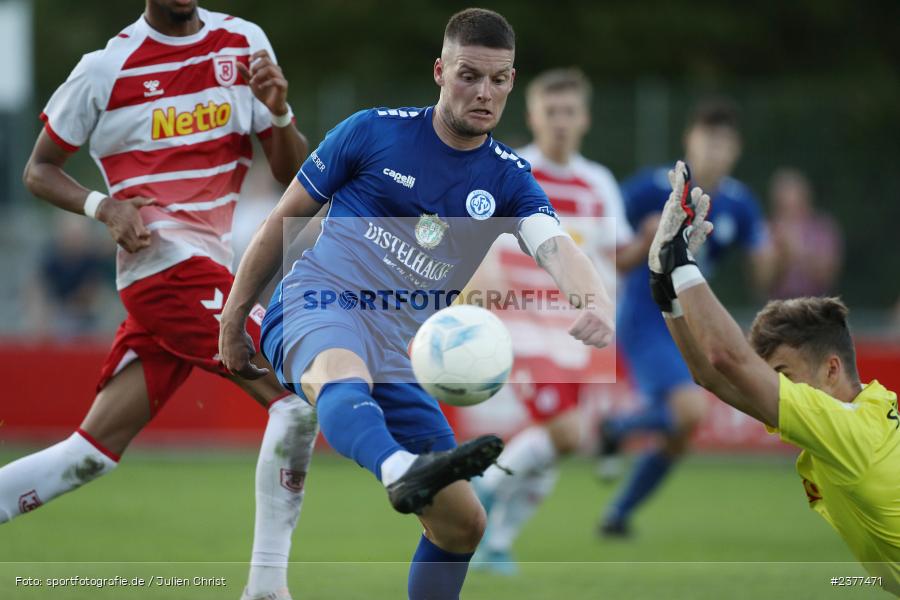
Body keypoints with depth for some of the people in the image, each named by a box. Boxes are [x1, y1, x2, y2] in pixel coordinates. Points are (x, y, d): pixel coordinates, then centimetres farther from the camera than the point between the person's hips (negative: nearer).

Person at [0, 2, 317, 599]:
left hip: (209, 268, 6)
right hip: (168, 260, -6)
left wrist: (279, 112, -12)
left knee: (94, 450, 7)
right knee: (300, 394, -17)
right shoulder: (108, 67, -4)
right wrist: (103, 206, -12)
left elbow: (294, 174, 8)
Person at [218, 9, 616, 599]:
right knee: (343, 376, -42)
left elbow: (556, 246, -12)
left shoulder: (509, 178, 9)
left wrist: (597, 302, -34)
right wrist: (233, 317, 10)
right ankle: (404, 471, -75)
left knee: (463, 523, 0)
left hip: (400, 357, 5)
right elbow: (286, 218, 12)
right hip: (318, 306, -5)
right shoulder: (375, 131, 3)